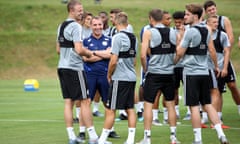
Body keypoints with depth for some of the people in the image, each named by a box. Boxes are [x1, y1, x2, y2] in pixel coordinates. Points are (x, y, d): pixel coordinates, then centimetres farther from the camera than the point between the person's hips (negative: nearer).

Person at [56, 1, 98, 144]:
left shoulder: (61, 26, 15)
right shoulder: (76, 26, -13)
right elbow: (79, 50, -21)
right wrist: (90, 53, -3)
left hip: (62, 66, 8)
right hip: (75, 68, -8)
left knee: (68, 102, 8)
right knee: (85, 101, -3)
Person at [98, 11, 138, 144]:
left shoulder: (118, 37, -13)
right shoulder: (133, 38, 10)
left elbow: (113, 61, -16)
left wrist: (109, 75, -2)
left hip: (120, 78, -7)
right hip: (132, 77, 7)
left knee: (110, 110, -3)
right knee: (130, 109, 8)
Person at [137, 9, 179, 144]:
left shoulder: (149, 33, -6)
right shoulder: (172, 32, 5)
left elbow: (143, 55, -10)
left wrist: (145, 69, 5)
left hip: (154, 73, -4)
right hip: (169, 73, 4)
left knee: (148, 104, 3)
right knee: (170, 104, 11)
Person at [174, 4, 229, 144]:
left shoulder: (190, 32, -12)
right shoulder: (206, 30, 8)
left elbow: (180, 53, -10)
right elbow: (212, 50, 12)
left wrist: (173, 63, 8)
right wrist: (216, 66, 23)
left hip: (191, 73, -7)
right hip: (204, 72, 7)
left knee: (194, 106, -2)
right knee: (208, 105, 11)